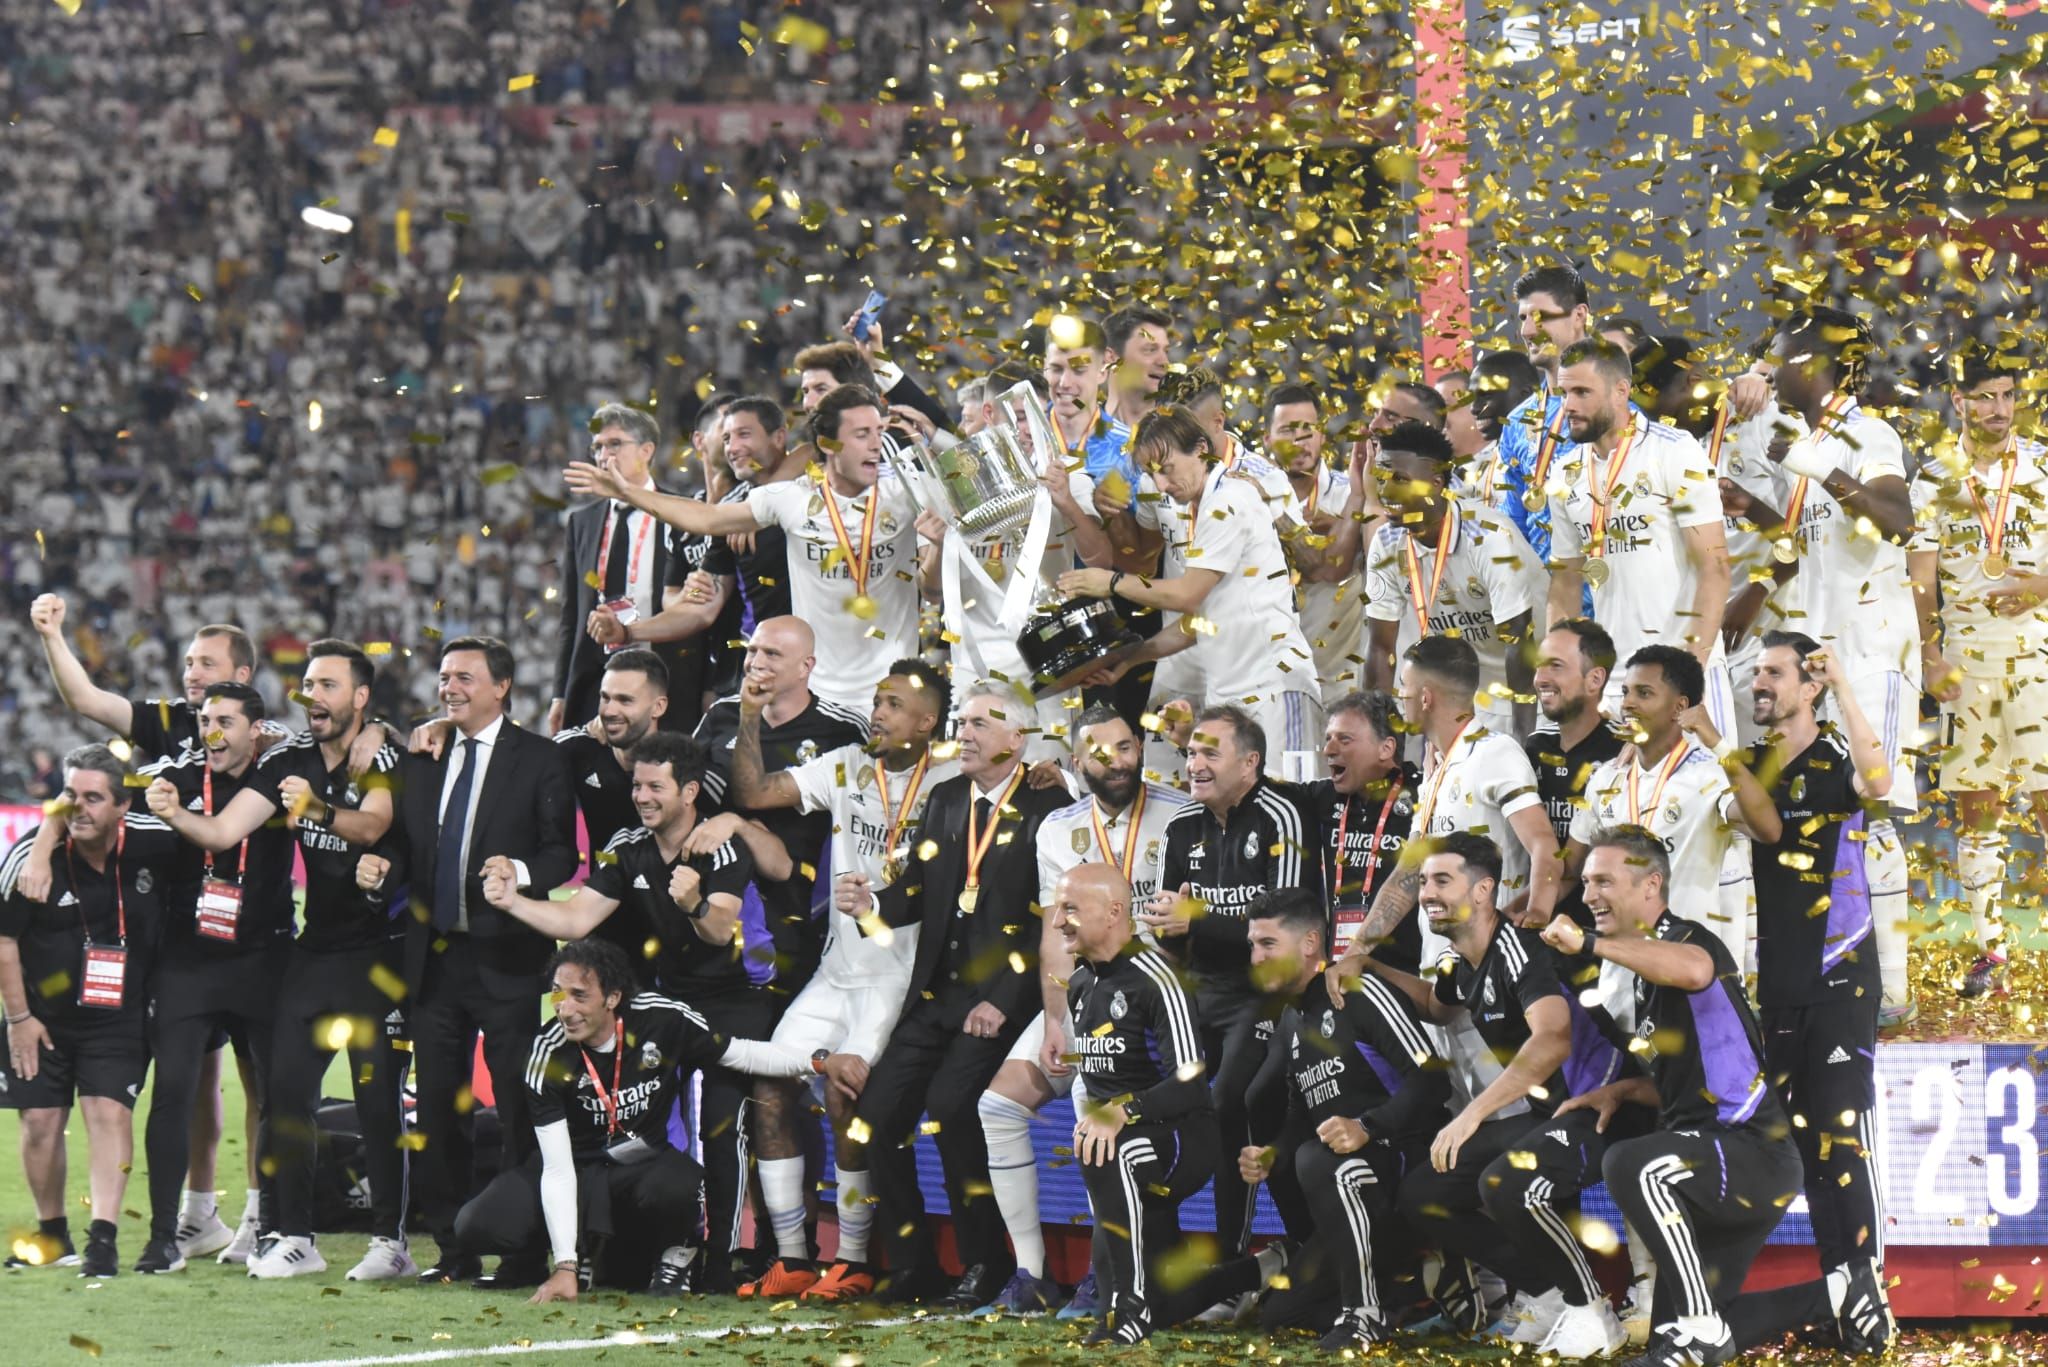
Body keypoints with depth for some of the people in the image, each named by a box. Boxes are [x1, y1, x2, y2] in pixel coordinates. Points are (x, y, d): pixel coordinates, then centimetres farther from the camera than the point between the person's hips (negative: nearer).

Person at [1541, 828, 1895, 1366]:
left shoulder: (1683, 939, -11)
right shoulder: (1644, 969, 20)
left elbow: (1692, 969, -40)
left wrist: (1589, 943, -37)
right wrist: (1621, 1091, 10)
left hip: (1755, 1155, -10)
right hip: (1722, 1171, 10)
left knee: (1630, 1164, -36)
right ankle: (1839, 1295, 22)